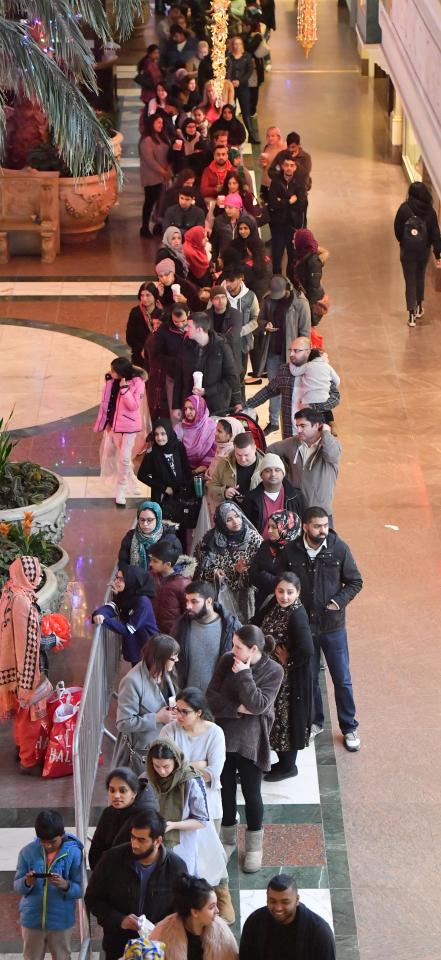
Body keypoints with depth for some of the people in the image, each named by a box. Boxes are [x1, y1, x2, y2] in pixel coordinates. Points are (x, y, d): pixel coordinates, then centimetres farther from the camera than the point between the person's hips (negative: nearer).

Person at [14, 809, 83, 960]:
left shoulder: (73, 853, -13)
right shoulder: (27, 852, -8)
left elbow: (79, 890, -11)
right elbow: (17, 886, -3)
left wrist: (65, 885, -32)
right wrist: (27, 883, -26)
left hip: (61, 921, -2)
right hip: (32, 919, 2)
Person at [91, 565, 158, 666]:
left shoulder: (143, 602, -25)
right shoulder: (123, 596, 0)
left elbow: (128, 630, -26)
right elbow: (110, 607, -18)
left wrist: (104, 620, -32)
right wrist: (99, 613, -41)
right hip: (134, 650, 8)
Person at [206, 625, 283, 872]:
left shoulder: (273, 671, -13)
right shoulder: (227, 661, -4)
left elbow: (257, 705, -22)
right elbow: (212, 695, -4)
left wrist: (244, 674, -22)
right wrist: (237, 709, -17)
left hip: (251, 742, -3)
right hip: (224, 736, 3)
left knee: (252, 793, 6)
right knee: (226, 789, 15)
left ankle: (254, 847, 24)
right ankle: (229, 839, 35)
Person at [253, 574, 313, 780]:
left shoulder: (297, 616, -28)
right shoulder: (274, 605, -4)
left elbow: (307, 651, -36)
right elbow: (257, 625, 13)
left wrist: (288, 660, -20)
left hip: (289, 678, -8)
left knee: (287, 718, 8)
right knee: (275, 717, 20)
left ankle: (288, 766, 26)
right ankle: (282, 761, 37)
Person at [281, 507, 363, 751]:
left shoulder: (339, 548, -12)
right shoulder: (291, 552, -10)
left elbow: (355, 582, -2)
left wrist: (339, 601, -17)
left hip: (333, 625, -1)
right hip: (303, 625, 1)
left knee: (342, 679, 7)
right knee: (309, 677, 15)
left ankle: (349, 728, 23)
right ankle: (314, 722, 35)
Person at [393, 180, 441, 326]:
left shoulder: (404, 209, -15)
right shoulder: (429, 211, -11)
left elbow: (397, 229, -6)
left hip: (407, 251, -2)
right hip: (423, 251, 2)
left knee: (410, 281, 5)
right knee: (420, 278, 24)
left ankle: (412, 315, -1)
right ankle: (419, 307, 36)